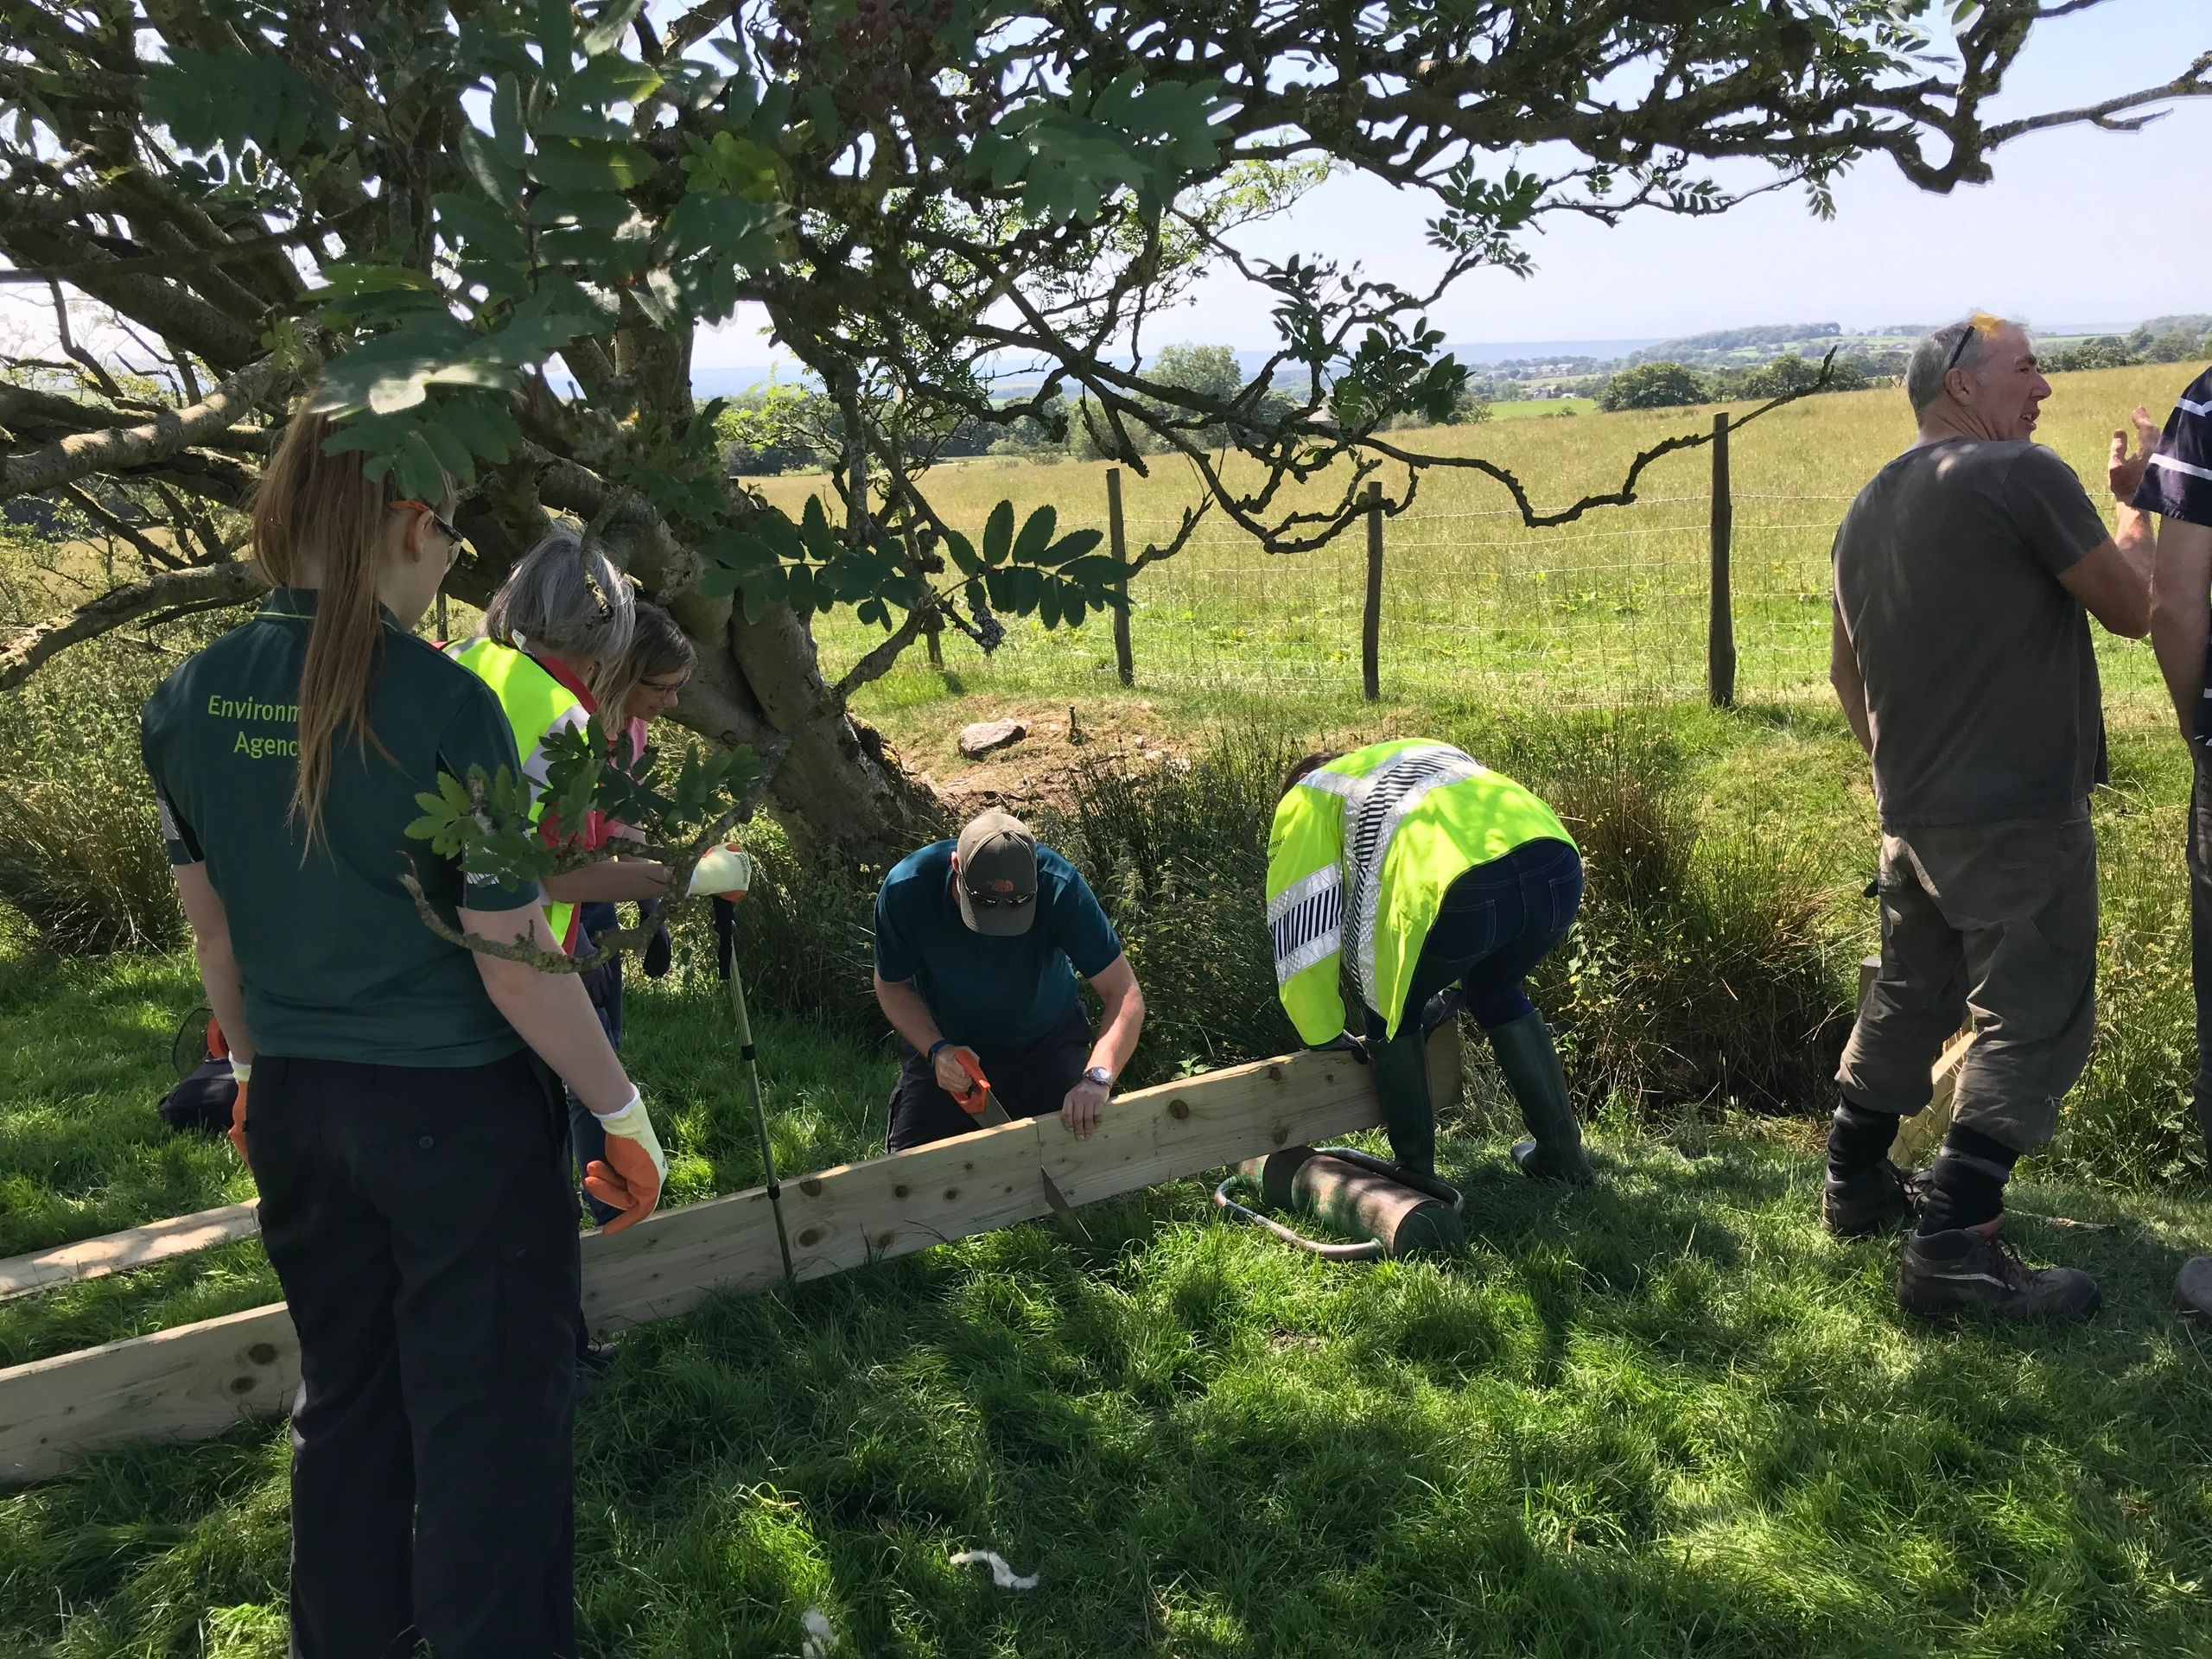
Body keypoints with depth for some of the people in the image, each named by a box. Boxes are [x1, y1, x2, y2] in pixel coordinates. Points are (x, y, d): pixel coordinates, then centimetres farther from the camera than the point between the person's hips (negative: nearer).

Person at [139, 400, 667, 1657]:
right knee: (489, 1415, 9)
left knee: (345, 1395, 24)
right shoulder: (445, 708, -21)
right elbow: (518, 970, -18)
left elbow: (215, 933, 9)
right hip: (459, 1112, -6)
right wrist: (626, 1114, -6)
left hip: (297, 1109, 6)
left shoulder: (189, 703, -3)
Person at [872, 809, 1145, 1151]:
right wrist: (936, 1050, -28)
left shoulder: (1060, 887, -32)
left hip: (1047, 1045, 0)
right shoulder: (906, 891, -28)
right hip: (945, 1044, 1)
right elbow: (892, 986, -10)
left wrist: (1097, 1078, -46)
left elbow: (1125, 995, -30)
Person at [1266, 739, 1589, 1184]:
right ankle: (1562, 1156, 37)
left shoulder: (1305, 801, 25)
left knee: (1390, 1013, 21)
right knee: (1496, 995, 33)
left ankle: (1415, 1175, 24)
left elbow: (1302, 926, 20)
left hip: (1466, 889, -6)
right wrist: (1436, 993, 55)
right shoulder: (1427, 754, 43)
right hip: (1558, 867, 6)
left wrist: (1324, 1035, 31)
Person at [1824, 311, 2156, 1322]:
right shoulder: (2022, 476, -13)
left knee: (1907, 1001, 19)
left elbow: (1845, 671, 19)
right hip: (2022, 818, -8)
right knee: (2029, 1027, -3)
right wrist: (2135, 503, 13)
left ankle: (1855, 1185, 28)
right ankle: (1954, 1248, -5)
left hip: (1913, 814, 8)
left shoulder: (1869, 509, 12)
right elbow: (2131, 610, -3)